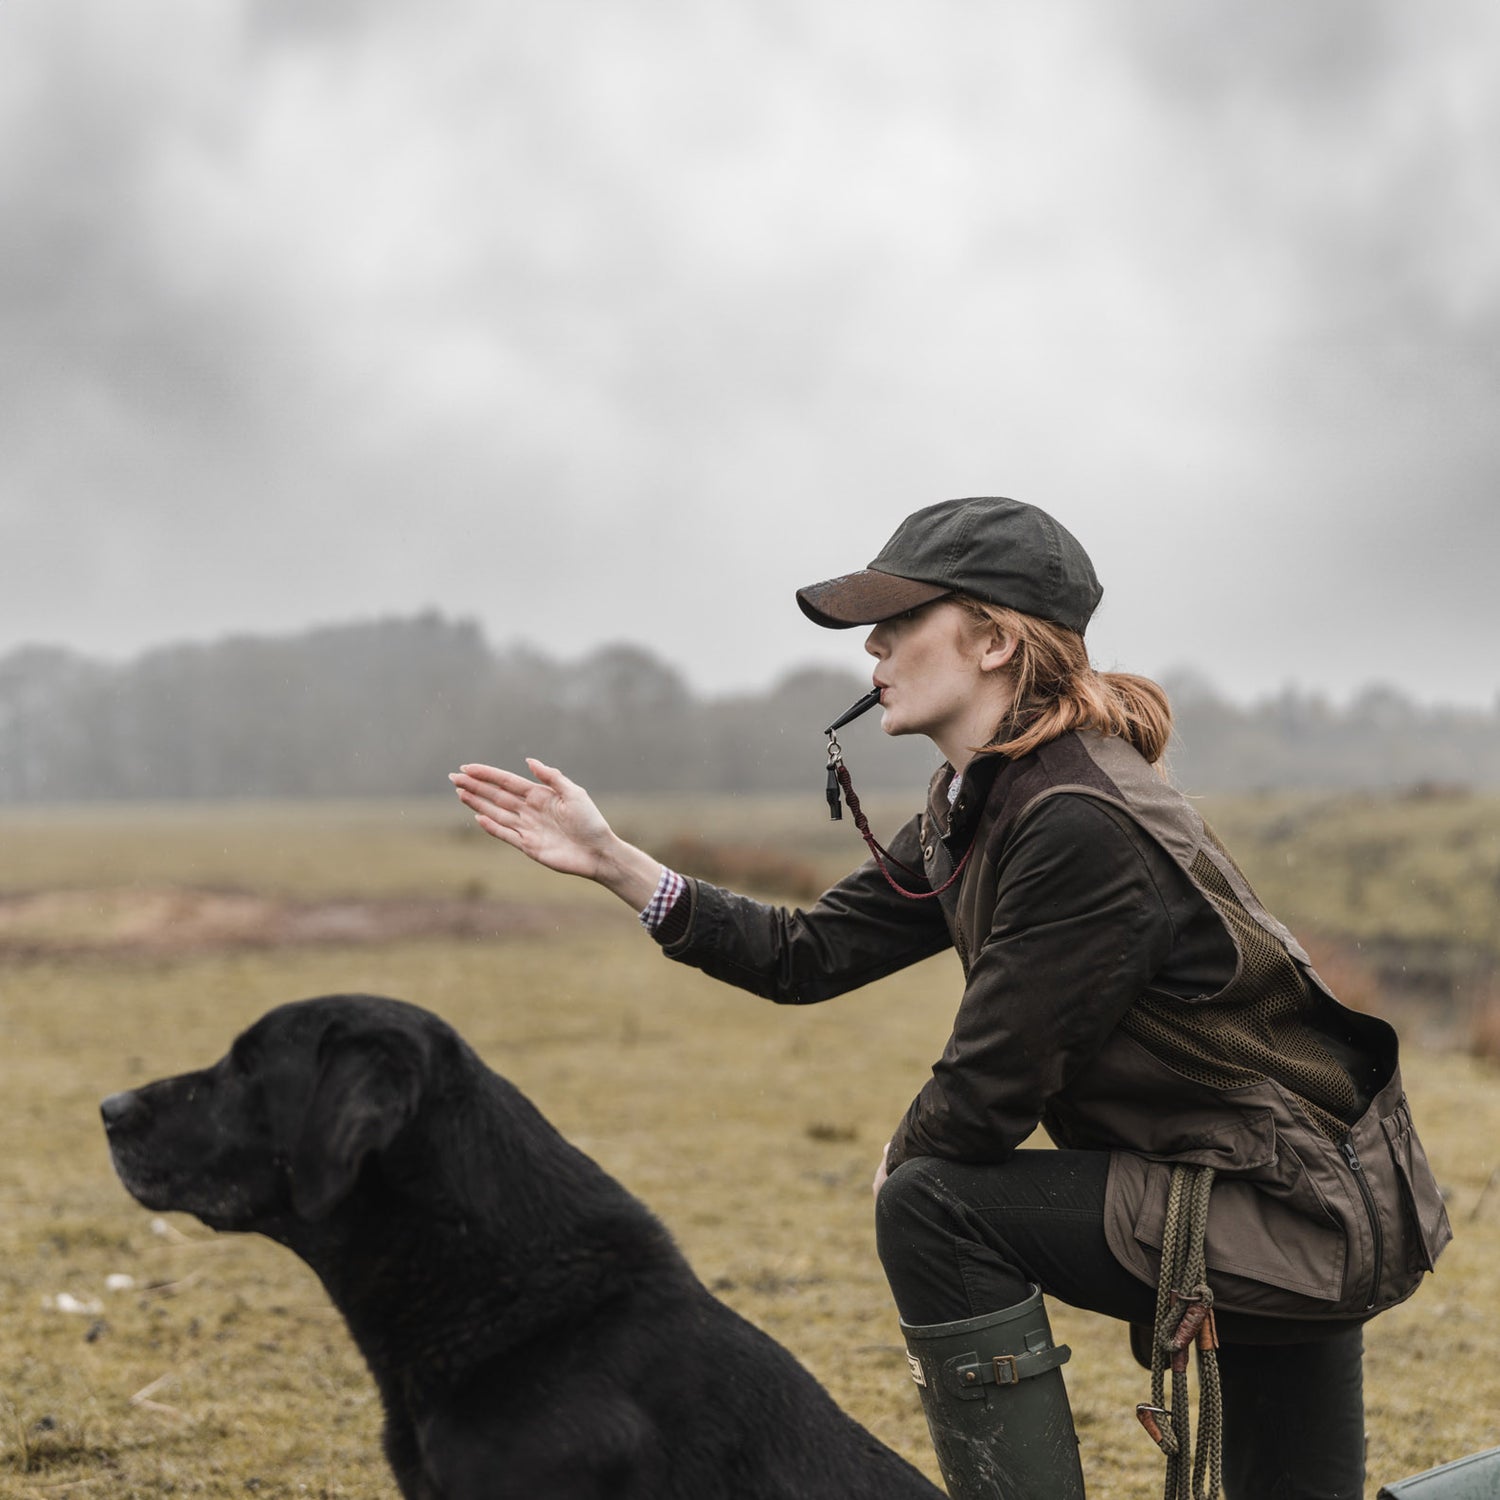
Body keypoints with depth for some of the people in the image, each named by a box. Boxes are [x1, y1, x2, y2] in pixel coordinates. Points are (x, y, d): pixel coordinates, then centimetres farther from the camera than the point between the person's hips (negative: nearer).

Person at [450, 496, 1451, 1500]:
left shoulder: (1082, 825, -25)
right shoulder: (982, 807, 5)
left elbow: (987, 1097, -22)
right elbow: (810, 958, 7)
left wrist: (903, 1159, 0)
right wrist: (611, 860, 2)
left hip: (1307, 1213, -9)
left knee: (937, 1207, -12)